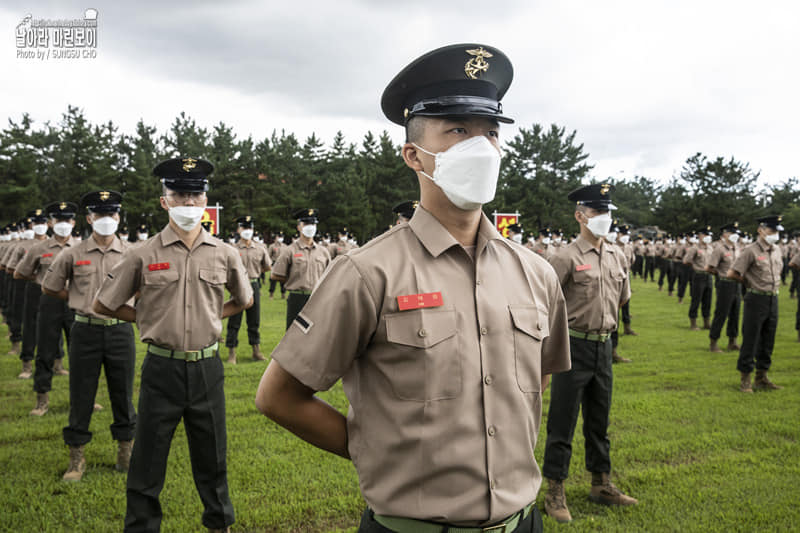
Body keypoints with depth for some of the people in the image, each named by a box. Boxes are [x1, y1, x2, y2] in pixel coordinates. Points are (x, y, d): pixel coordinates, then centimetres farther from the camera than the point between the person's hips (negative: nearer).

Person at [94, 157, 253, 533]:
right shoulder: (144, 255, -4)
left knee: (212, 455, 16)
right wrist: (147, 318, 3)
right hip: (161, 368, -1)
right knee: (148, 459, 9)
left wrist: (212, 316, 7)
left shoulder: (224, 254, 1)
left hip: (207, 366, 2)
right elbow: (104, 304, 6)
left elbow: (244, 300, 18)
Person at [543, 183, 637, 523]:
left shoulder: (617, 256, 7)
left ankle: (601, 485, 33)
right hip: (574, 346, -6)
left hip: (603, 346, 6)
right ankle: (555, 493, 14)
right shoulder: (566, 258, -13)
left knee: (599, 421, 18)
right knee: (562, 422, 2)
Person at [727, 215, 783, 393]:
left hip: (773, 299, 7)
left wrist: (774, 285, 14)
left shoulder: (777, 250, 10)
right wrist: (750, 283, 1)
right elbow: (732, 273, -13)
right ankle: (744, 379, 9)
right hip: (756, 300, -7)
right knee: (750, 340, -1)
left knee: (767, 341, 13)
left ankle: (762, 378, 25)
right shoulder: (751, 251, -12)